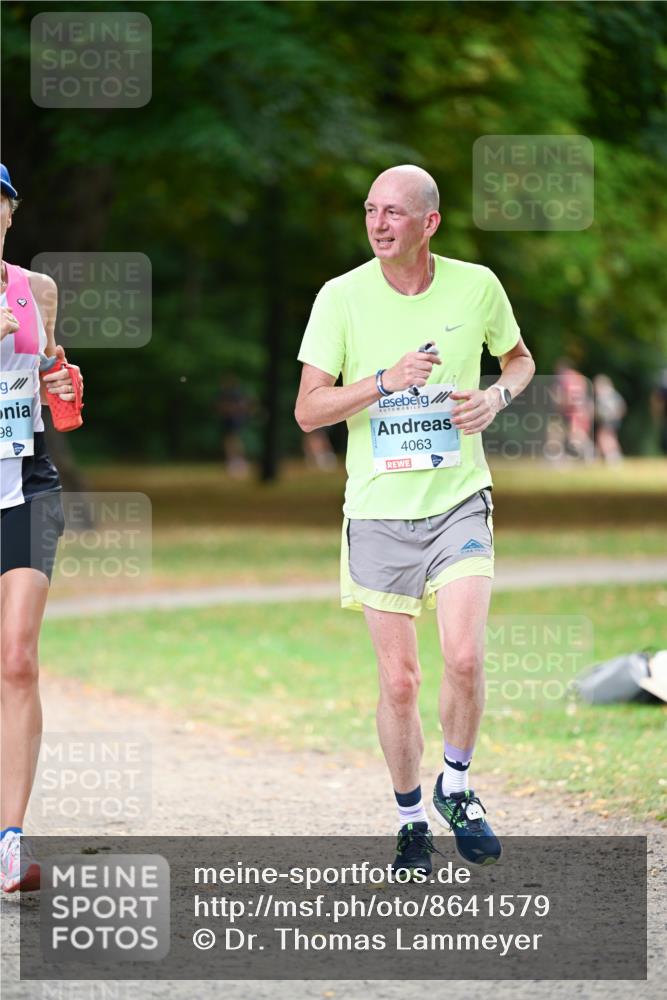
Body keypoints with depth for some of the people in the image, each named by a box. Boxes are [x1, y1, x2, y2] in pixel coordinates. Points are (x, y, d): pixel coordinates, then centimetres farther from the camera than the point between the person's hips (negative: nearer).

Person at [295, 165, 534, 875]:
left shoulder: (476, 286, -1)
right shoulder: (342, 297, -4)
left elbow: (518, 357, 19)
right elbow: (308, 410, -5)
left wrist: (498, 396, -3)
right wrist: (386, 380, -19)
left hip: (458, 501, 0)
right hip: (378, 511, 0)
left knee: (463, 656, -17)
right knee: (398, 681, 1)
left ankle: (456, 788, 8)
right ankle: (410, 819, 21)